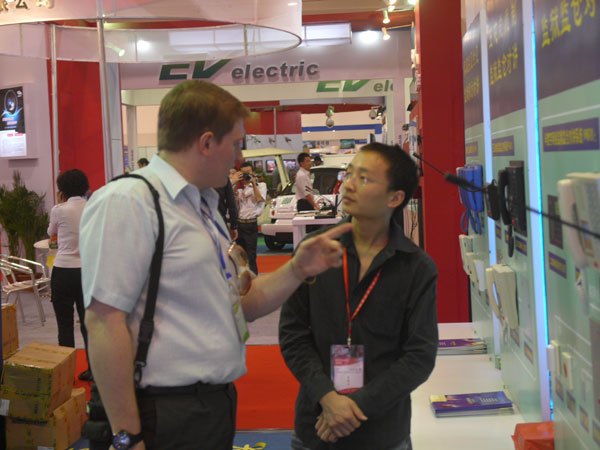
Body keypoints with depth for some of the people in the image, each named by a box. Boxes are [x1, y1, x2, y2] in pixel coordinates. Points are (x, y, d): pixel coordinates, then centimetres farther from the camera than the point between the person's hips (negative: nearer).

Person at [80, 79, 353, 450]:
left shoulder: (204, 206, 12)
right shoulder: (126, 202, -15)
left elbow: (241, 304, 15)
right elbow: (104, 321, -21)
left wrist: (298, 269, 0)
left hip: (219, 403, 9)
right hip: (169, 416, -8)